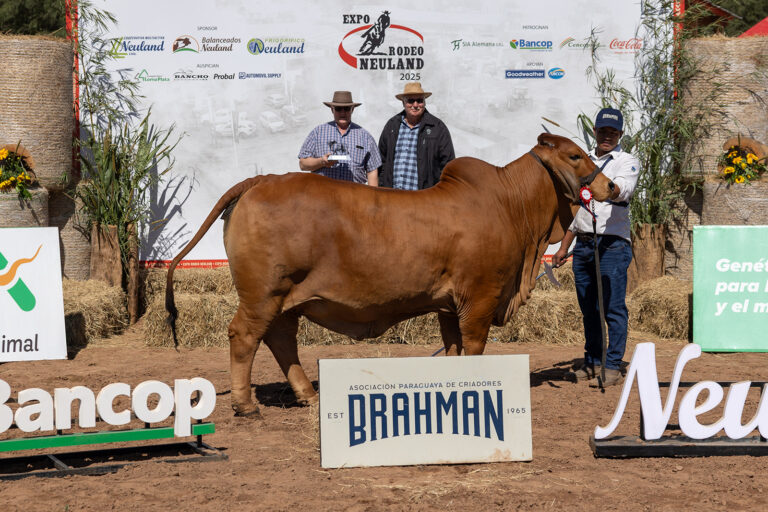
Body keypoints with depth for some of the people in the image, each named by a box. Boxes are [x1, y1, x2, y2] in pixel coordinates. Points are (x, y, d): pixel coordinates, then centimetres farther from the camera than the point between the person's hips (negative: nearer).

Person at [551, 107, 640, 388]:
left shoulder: (628, 162, 2)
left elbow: (623, 189, -20)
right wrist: (564, 247, 20)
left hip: (613, 243, -6)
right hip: (583, 243, 6)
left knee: (613, 307, -9)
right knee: (589, 309, 9)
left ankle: (612, 366, -6)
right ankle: (592, 363, 17)